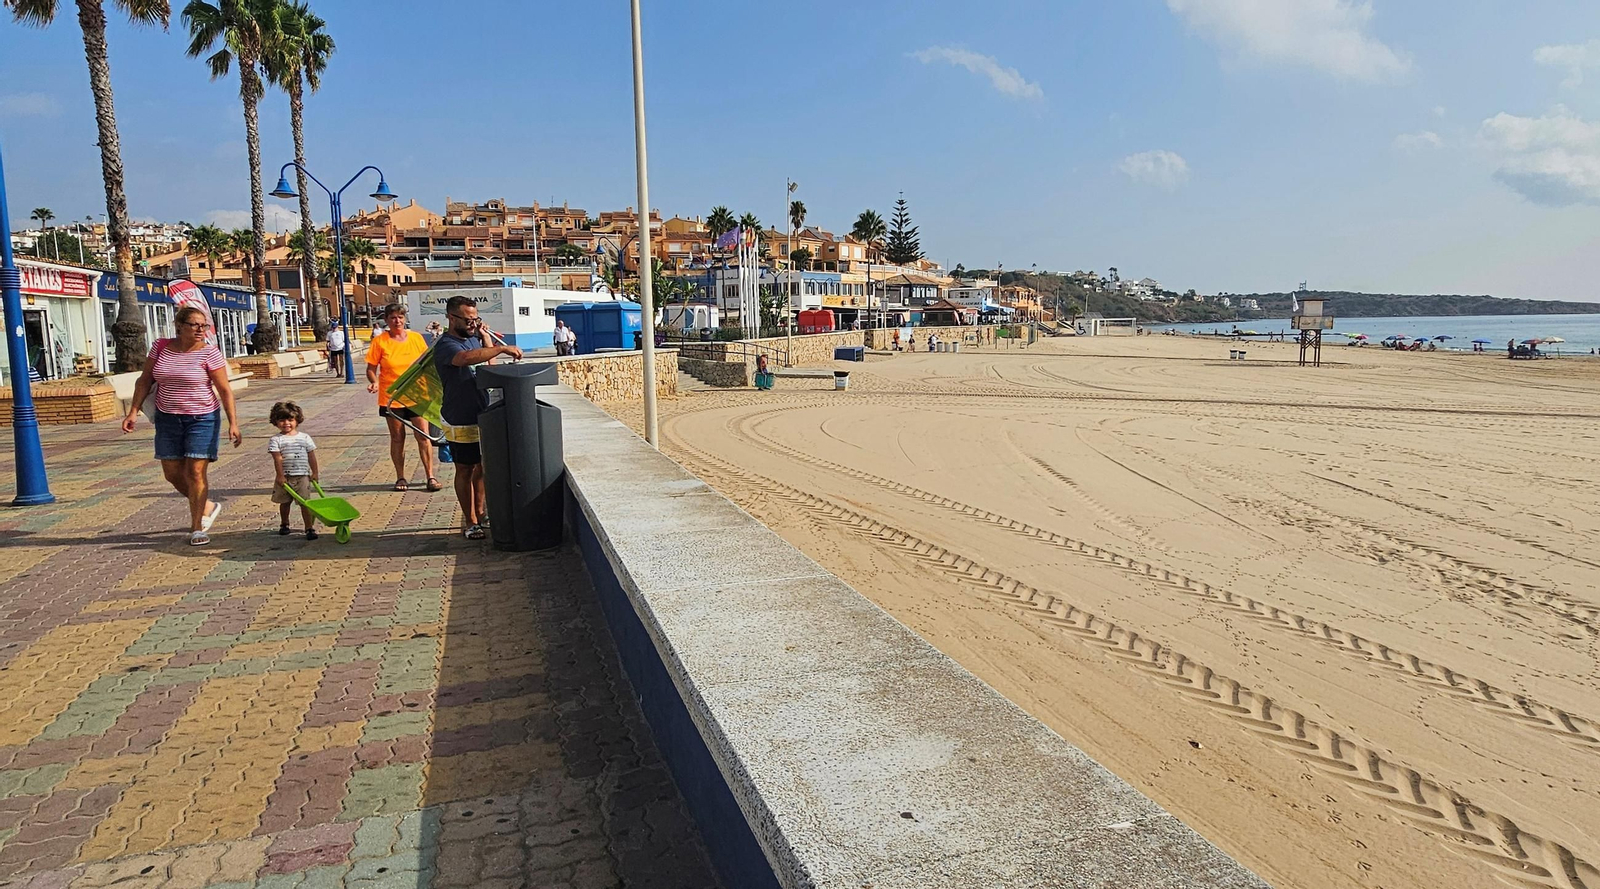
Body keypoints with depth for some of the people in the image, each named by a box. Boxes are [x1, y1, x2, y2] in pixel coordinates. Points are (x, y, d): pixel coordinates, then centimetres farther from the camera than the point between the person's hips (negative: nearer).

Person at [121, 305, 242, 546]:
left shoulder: (209, 353, -9)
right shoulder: (161, 347, 1)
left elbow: (225, 390, -8)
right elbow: (145, 381, 8)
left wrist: (233, 423, -14)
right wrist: (133, 411, 1)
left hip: (202, 419, -4)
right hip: (167, 419, 5)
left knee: (195, 472, -7)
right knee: (173, 474, 8)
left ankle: (197, 527, 3)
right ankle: (207, 506, 31)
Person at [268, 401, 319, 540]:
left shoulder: (305, 438, 3)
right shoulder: (276, 440, -3)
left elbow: (311, 457, 7)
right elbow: (277, 459, -9)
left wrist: (314, 473, 5)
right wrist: (280, 476, -15)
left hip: (302, 476, 0)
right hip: (285, 477, 0)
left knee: (305, 503, -3)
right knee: (284, 502, 16)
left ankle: (310, 528, -2)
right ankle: (284, 524, 36)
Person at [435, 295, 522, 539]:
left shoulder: (473, 338, 9)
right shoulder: (445, 346, -18)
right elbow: (467, 357, -40)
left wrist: (484, 336, 9)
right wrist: (502, 348, -43)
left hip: (482, 416, 8)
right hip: (461, 422, -8)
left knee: (481, 467, 15)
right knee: (465, 471, 4)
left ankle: (479, 513, 28)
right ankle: (470, 522, 12)